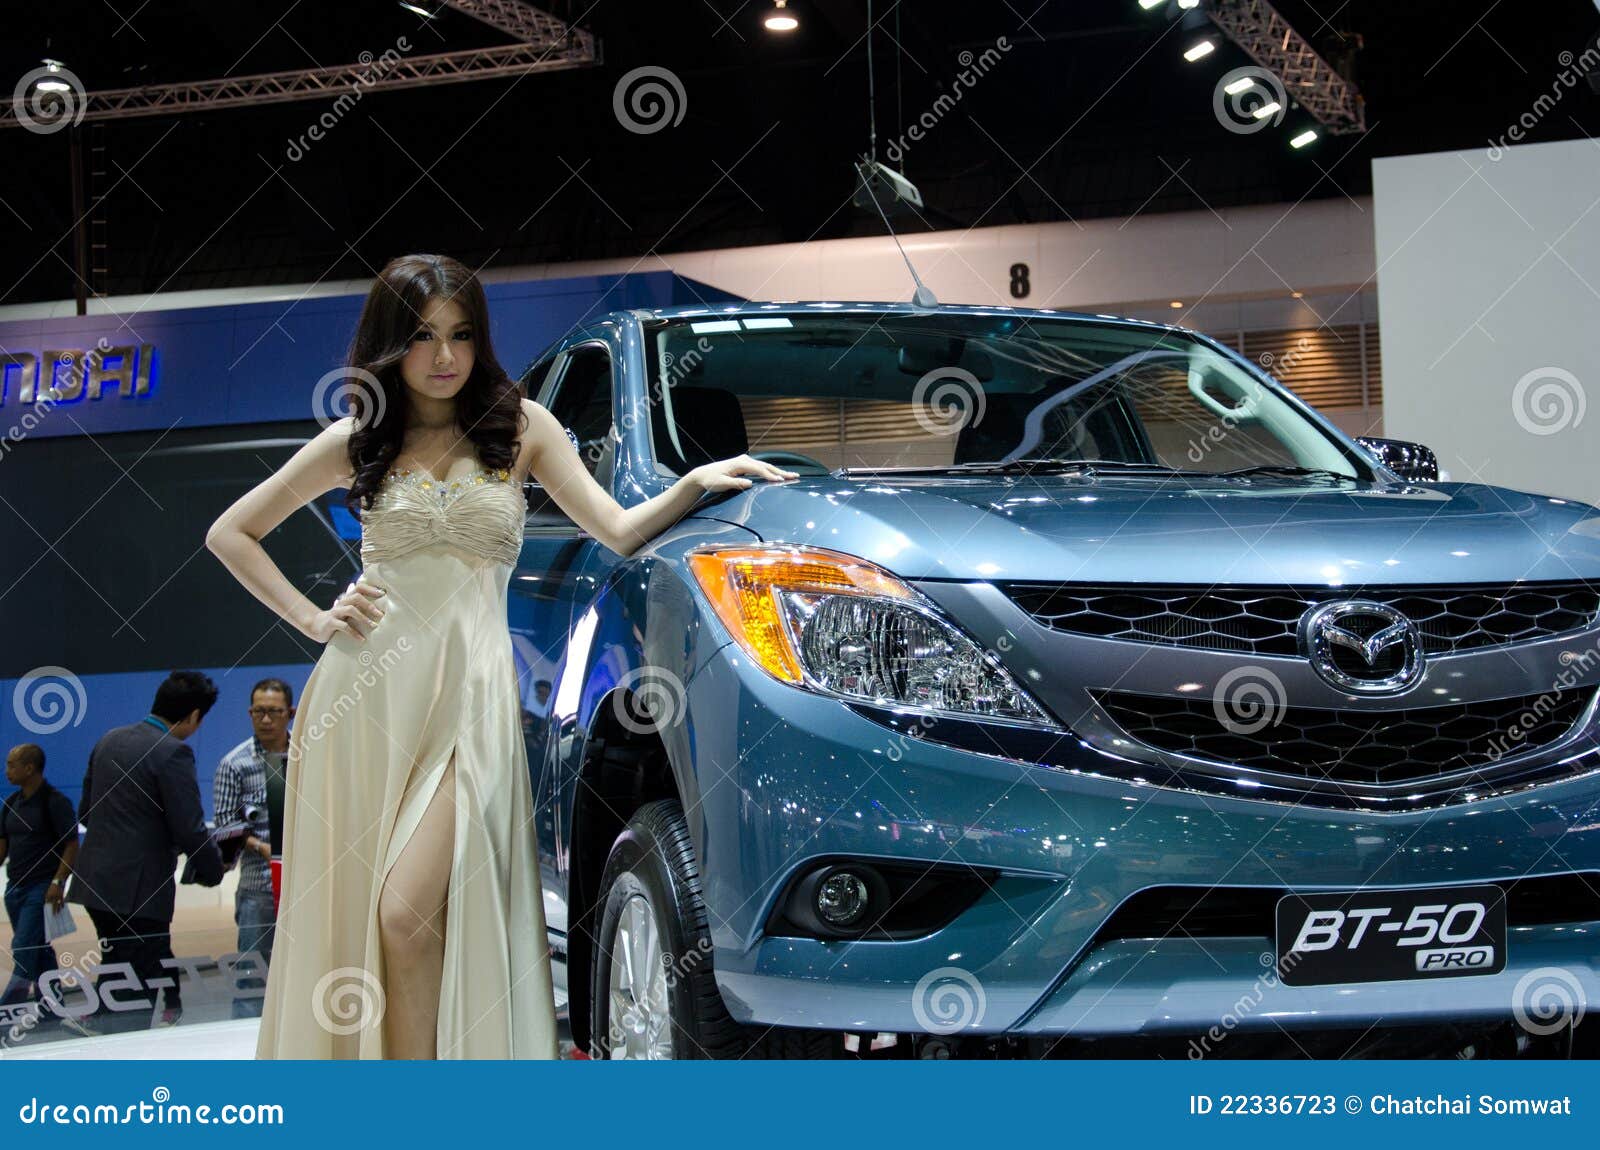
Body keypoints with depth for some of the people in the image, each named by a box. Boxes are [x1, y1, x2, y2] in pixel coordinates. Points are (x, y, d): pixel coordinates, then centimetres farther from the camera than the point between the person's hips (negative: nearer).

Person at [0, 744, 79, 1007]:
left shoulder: (55, 802, -11)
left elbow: (72, 845, -11)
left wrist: (58, 882, -19)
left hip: (42, 889, -7)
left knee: (24, 949, -12)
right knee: (39, 950, 14)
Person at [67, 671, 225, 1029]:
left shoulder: (109, 740, 10)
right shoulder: (173, 753, -15)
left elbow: (85, 811, 15)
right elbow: (190, 830, -15)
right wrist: (213, 871, 2)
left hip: (95, 880, 8)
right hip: (138, 890, -8)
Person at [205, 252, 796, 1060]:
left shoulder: (520, 427, 10)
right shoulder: (357, 443, 11)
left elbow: (618, 530, 6)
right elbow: (230, 534, 18)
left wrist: (695, 483, -11)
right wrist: (311, 618, 7)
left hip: (467, 689, -2)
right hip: (366, 687, 2)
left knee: (407, 914, -14)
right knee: (343, 913, 0)